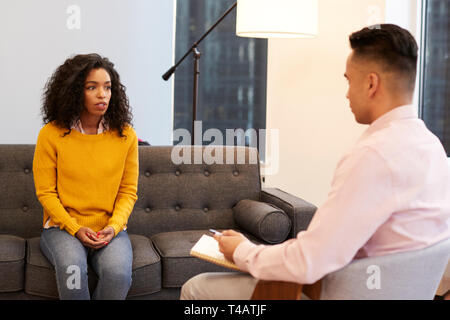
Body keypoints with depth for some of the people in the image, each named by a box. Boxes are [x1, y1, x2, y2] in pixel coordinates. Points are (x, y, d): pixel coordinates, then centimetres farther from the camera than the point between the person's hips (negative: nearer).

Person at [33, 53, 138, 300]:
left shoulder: (125, 135, 3)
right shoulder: (51, 134, -2)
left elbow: (128, 191, 6)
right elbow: (45, 192, -1)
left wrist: (113, 226, -11)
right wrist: (75, 228, -13)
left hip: (110, 228, 1)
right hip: (62, 227, -1)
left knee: (118, 273, -30)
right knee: (71, 268, -34)